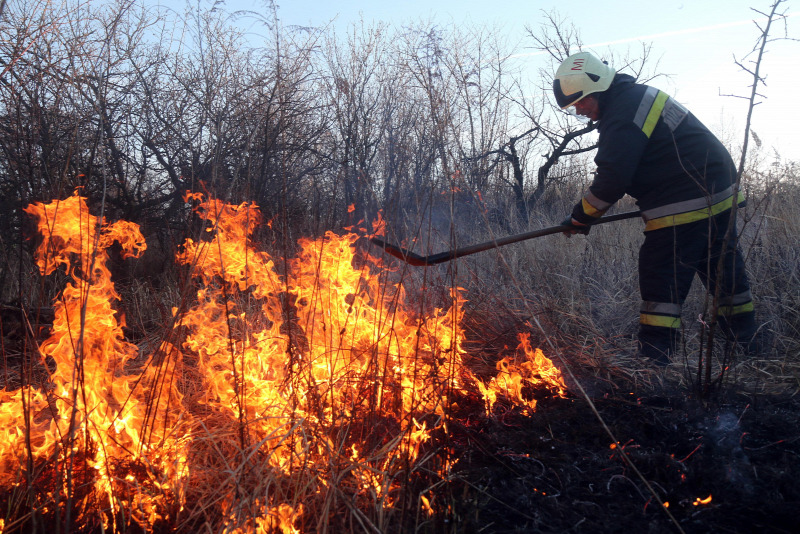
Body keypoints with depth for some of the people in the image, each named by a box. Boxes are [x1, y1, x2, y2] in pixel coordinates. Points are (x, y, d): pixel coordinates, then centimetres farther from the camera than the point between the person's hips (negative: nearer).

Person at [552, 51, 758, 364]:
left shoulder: (623, 113, -17)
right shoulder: (639, 96, 16)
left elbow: (612, 179, -21)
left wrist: (581, 217, -9)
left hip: (685, 206, -11)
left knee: (661, 280, -6)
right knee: (726, 275, 17)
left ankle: (654, 362, -3)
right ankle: (750, 352, 30)